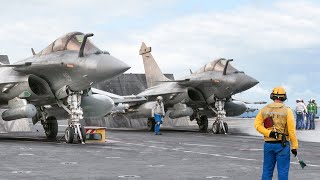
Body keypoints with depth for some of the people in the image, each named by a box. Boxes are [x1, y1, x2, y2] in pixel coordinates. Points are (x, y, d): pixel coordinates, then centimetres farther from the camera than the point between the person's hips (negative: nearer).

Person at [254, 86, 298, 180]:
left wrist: (269, 133, -12)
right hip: (282, 145, -4)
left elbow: (257, 124, -6)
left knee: (267, 170, 11)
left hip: (268, 143, 4)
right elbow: (291, 130, -11)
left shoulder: (264, 109, 4)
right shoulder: (287, 111, -7)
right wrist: (294, 146, -6)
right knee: (283, 171, 1)